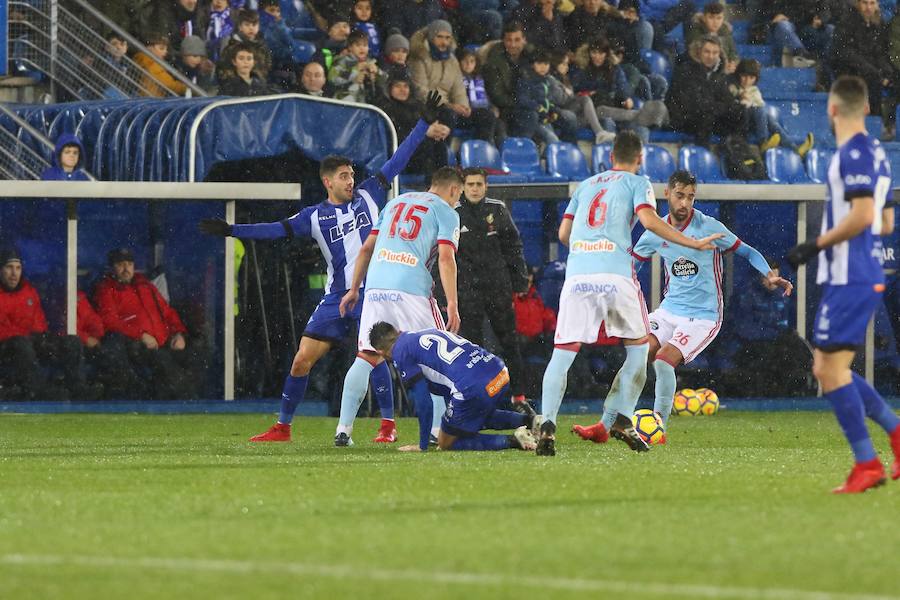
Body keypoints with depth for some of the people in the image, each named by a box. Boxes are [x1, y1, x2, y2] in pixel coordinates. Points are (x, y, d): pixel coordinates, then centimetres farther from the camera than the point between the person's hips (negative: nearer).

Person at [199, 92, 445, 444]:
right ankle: (282, 427, 11)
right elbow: (278, 230, 5)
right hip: (337, 297, 2)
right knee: (302, 361, 0)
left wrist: (424, 123, 5)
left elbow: (398, 160, 7)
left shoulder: (368, 196, 6)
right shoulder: (315, 216, 7)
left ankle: (388, 425, -8)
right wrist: (231, 230, -2)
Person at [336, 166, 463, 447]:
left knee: (366, 358, 7)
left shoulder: (396, 202, 25)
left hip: (376, 286, 4)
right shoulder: (446, 212, 8)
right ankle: (438, 431, 2)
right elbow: (446, 258, -5)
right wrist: (452, 306, -9)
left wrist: (354, 288, 28)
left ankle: (344, 429, 0)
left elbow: (366, 249, 23)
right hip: (412, 288, -4)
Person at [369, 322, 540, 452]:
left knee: (446, 443, 10)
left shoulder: (400, 352, 2)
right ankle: (528, 420, 15)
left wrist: (422, 445, 8)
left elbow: (423, 401, -1)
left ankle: (512, 441, -7)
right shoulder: (425, 333, 28)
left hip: (474, 388, -9)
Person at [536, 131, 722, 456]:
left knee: (562, 354, 1)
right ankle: (619, 419, 6)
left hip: (577, 274, 3)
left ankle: (547, 424, -19)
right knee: (639, 348, 16)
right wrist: (694, 243, 0)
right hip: (615, 275, -3)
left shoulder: (586, 185, 26)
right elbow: (649, 220, -5)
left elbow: (563, 234, 22)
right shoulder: (637, 183, 13)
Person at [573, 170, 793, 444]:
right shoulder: (656, 232, 3)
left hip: (703, 316, -5)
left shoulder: (709, 227, -11)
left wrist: (770, 275, -22)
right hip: (669, 309, 5)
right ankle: (605, 427, -7)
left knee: (664, 360, -23)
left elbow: (748, 252, -6)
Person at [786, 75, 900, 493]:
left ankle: (866, 464, -8)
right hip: (866, 276, 10)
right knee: (827, 368, 14)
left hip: (849, 280, -10)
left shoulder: (853, 152, -13)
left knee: (832, 369, -8)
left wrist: (815, 245, -15)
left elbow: (862, 214, -23)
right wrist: (833, 238, 27)